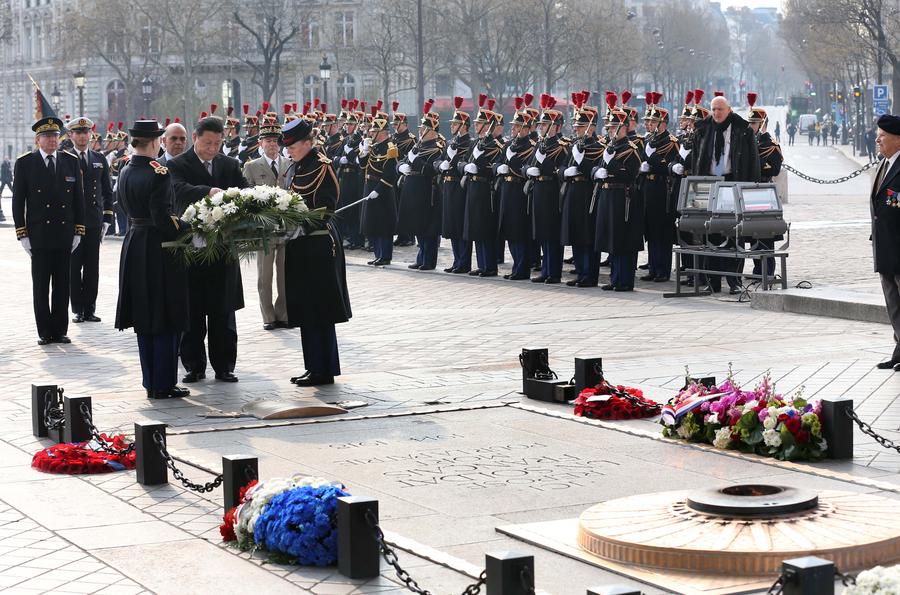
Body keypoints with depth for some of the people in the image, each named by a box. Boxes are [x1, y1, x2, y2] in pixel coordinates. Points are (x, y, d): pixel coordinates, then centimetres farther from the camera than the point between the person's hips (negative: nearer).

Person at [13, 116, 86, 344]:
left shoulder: (71, 162, 7)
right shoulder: (25, 163, 0)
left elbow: (79, 198, 9)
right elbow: (18, 201, 1)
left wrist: (78, 231, 3)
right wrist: (22, 234, -5)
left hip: (65, 235, 2)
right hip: (38, 235, -2)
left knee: (62, 285, 5)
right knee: (40, 286, 2)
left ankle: (60, 330, 11)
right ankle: (44, 332, 8)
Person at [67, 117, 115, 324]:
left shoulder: (100, 160, 11)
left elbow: (107, 192, 13)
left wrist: (107, 219, 6)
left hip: (94, 222, 3)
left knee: (92, 268, 5)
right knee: (74, 267, 1)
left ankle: (90, 308, 11)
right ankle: (78, 309, 7)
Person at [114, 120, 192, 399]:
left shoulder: (125, 172, 7)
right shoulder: (158, 174, -18)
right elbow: (163, 219, -22)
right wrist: (191, 228, -12)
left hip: (134, 247, 8)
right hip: (158, 250, -8)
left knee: (144, 320, 13)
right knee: (166, 321, -1)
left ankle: (151, 382, 18)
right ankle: (164, 384, 1)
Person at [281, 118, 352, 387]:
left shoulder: (321, 168, -12)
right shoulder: (295, 168, 13)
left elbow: (325, 208, -17)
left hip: (318, 244, -9)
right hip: (299, 244, 9)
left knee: (318, 311, -4)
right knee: (306, 311, 12)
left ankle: (324, 370, 1)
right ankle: (314, 367, 19)